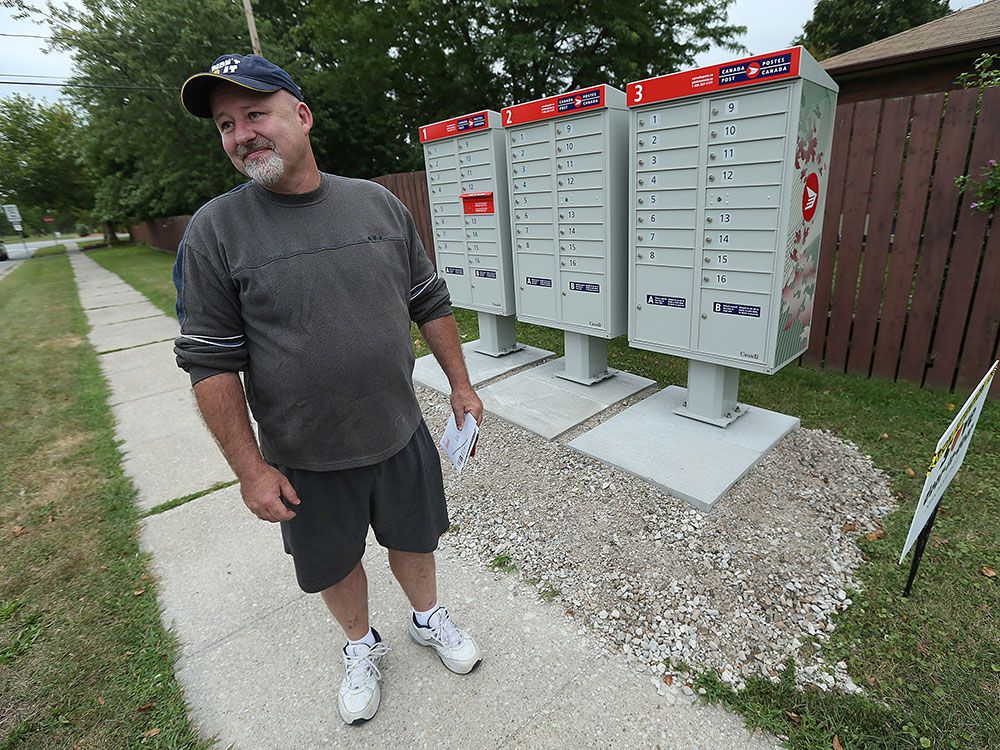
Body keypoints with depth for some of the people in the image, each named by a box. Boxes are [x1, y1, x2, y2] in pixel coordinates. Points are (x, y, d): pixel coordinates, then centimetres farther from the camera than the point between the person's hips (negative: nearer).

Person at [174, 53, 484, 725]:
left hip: (401, 435, 2)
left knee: (414, 538, 22)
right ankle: (362, 646, 51)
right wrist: (251, 469, -10)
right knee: (334, 565, 20)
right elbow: (212, 362, -8)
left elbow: (431, 305, 4)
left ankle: (428, 618, 53)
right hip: (304, 460, -1)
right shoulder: (214, 231, -9)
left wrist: (461, 386, 4)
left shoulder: (379, 204, -2)